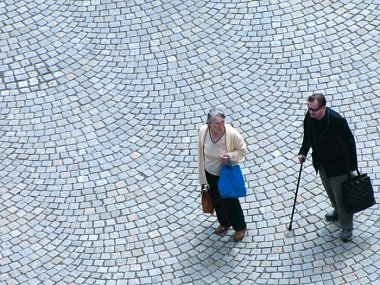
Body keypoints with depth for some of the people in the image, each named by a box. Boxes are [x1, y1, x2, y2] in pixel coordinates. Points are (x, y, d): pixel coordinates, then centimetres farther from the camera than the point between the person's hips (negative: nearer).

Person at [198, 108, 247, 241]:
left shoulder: (232, 134, -31)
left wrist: (230, 156, -33)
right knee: (216, 200, 23)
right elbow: (201, 154, -6)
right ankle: (224, 223, 50)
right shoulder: (203, 131, -21)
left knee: (230, 201, 13)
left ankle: (240, 227, 39)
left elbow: (242, 150, -13)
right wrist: (203, 178, 2)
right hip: (210, 173, 4)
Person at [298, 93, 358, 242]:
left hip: (338, 165, -6)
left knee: (341, 196, 7)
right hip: (321, 163, 6)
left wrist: (353, 167, -15)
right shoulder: (309, 117, -15)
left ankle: (347, 227, 24)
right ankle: (338, 212, 54)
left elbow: (350, 143, -21)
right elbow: (308, 136, 6)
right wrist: (303, 152, -9)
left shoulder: (337, 121, -32)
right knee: (330, 192, 27)